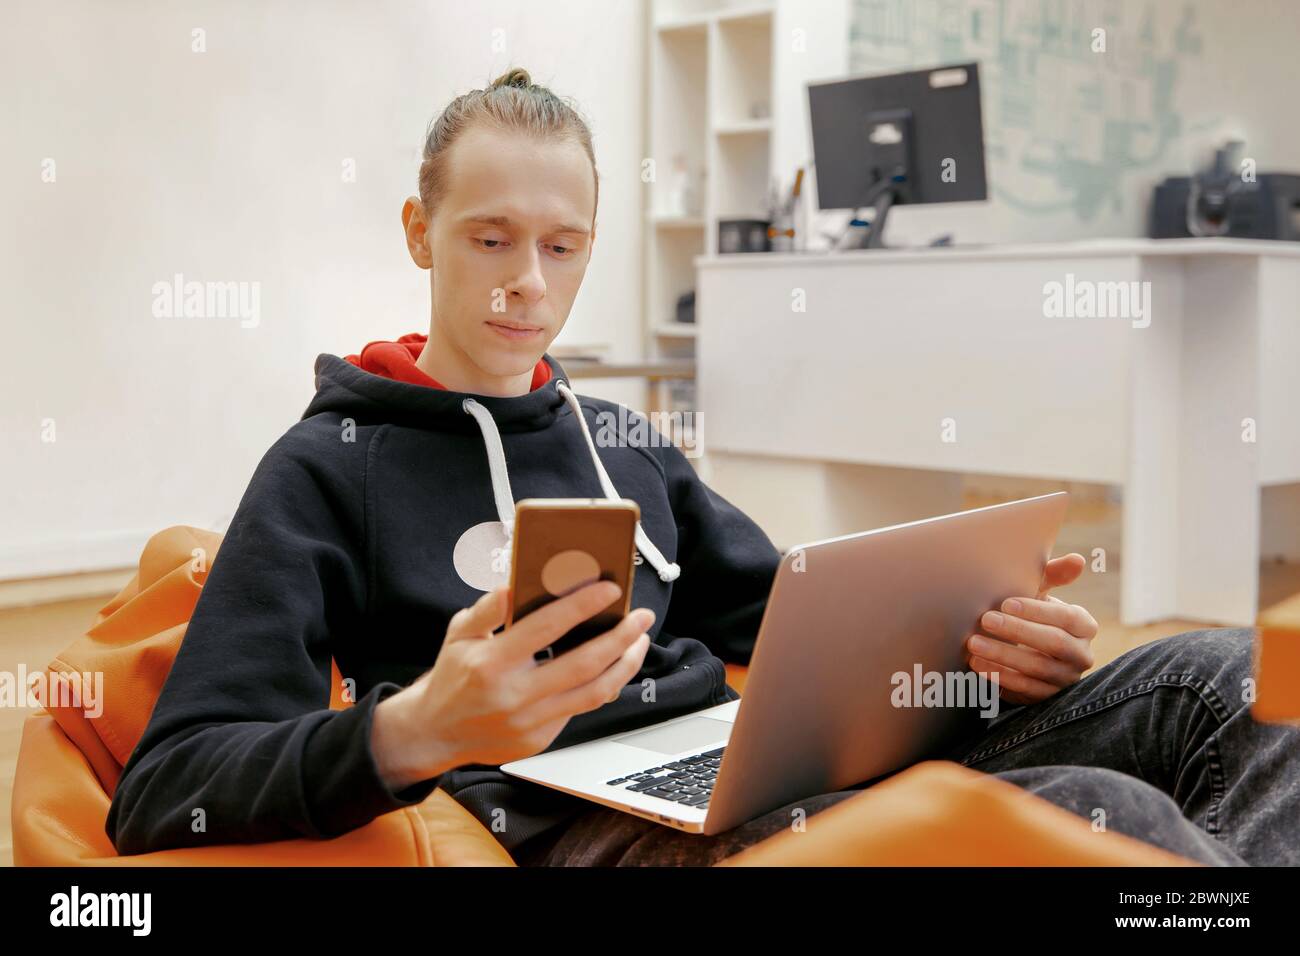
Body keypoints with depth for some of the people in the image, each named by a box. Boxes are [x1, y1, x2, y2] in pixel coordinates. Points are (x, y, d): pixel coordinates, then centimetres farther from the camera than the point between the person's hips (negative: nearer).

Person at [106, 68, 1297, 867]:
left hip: (764, 769, 7)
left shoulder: (626, 441, 22)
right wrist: (413, 735, -27)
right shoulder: (331, 465, 4)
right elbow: (163, 791, -5)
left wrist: (978, 639, -2)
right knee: (1099, 812, -31)